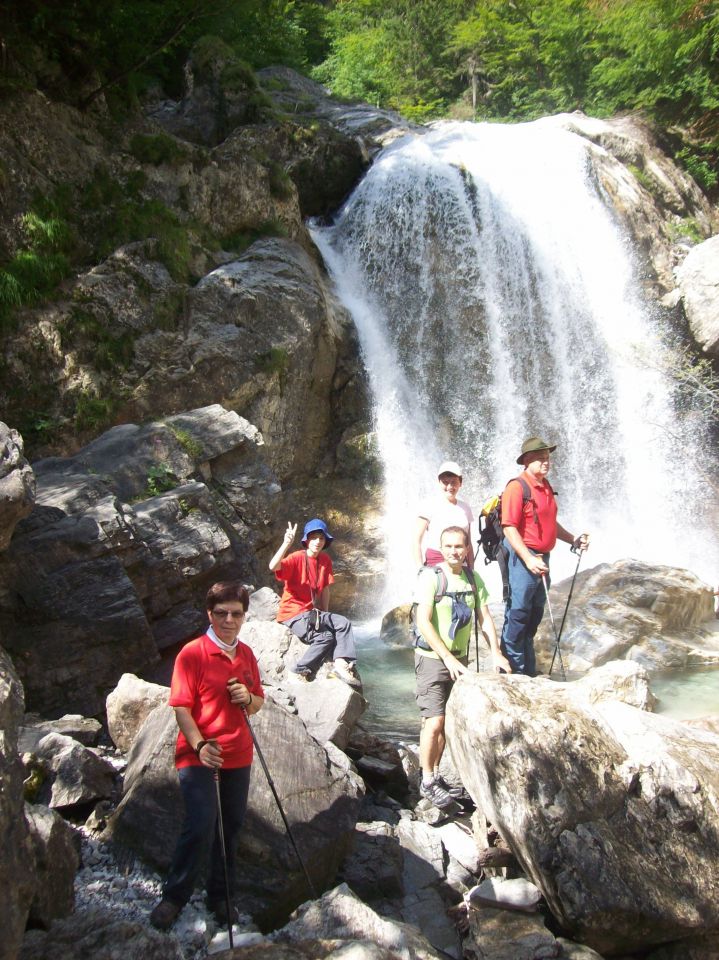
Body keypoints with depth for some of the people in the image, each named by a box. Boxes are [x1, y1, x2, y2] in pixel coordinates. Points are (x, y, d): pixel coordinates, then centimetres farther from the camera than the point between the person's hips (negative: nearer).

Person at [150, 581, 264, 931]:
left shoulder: (246, 654, 8)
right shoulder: (192, 653, -10)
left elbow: (258, 703, 16)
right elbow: (181, 707, -13)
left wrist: (248, 698, -8)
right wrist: (200, 745, -26)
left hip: (238, 757, 6)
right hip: (199, 757, -5)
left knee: (231, 827, 12)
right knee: (201, 827, -14)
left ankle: (220, 896, 30)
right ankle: (173, 897, 7)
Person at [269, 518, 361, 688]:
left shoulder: (325, 560, 4)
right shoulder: (297, 558, -15)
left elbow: (325, 589, 10)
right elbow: (273, 567, -35)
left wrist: (325, 615, 9)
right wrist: (286, 544, -46)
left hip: (311, 611, 7)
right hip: (292, 614, -7)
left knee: (344, 623, -9)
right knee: (325, 637, -22)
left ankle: (340, 664, -19)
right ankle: (302, 672, -9)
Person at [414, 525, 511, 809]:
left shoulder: (473, 578, 4)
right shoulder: (430, 577, -14)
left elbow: (485, 618, 5)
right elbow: (423, 622, -19)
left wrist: (496, 653, -8)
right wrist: (447, 658, -23)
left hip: (459, 658, 6)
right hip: (432, 658, -5)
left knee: (448, 721, 11)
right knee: (434, 722, -10)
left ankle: (436, 774, 25)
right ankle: (427, 782, 4)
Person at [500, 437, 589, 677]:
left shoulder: (545, 486, 15)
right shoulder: (517, 487, -13)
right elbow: (509, 528, -20)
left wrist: (573, 539, 15)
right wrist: (528, 559, -27)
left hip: (542, 559, 9)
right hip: (522, 558, -9)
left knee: (534, 617, 16)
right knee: (518, 615, -6)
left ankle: (529, 674, 28)